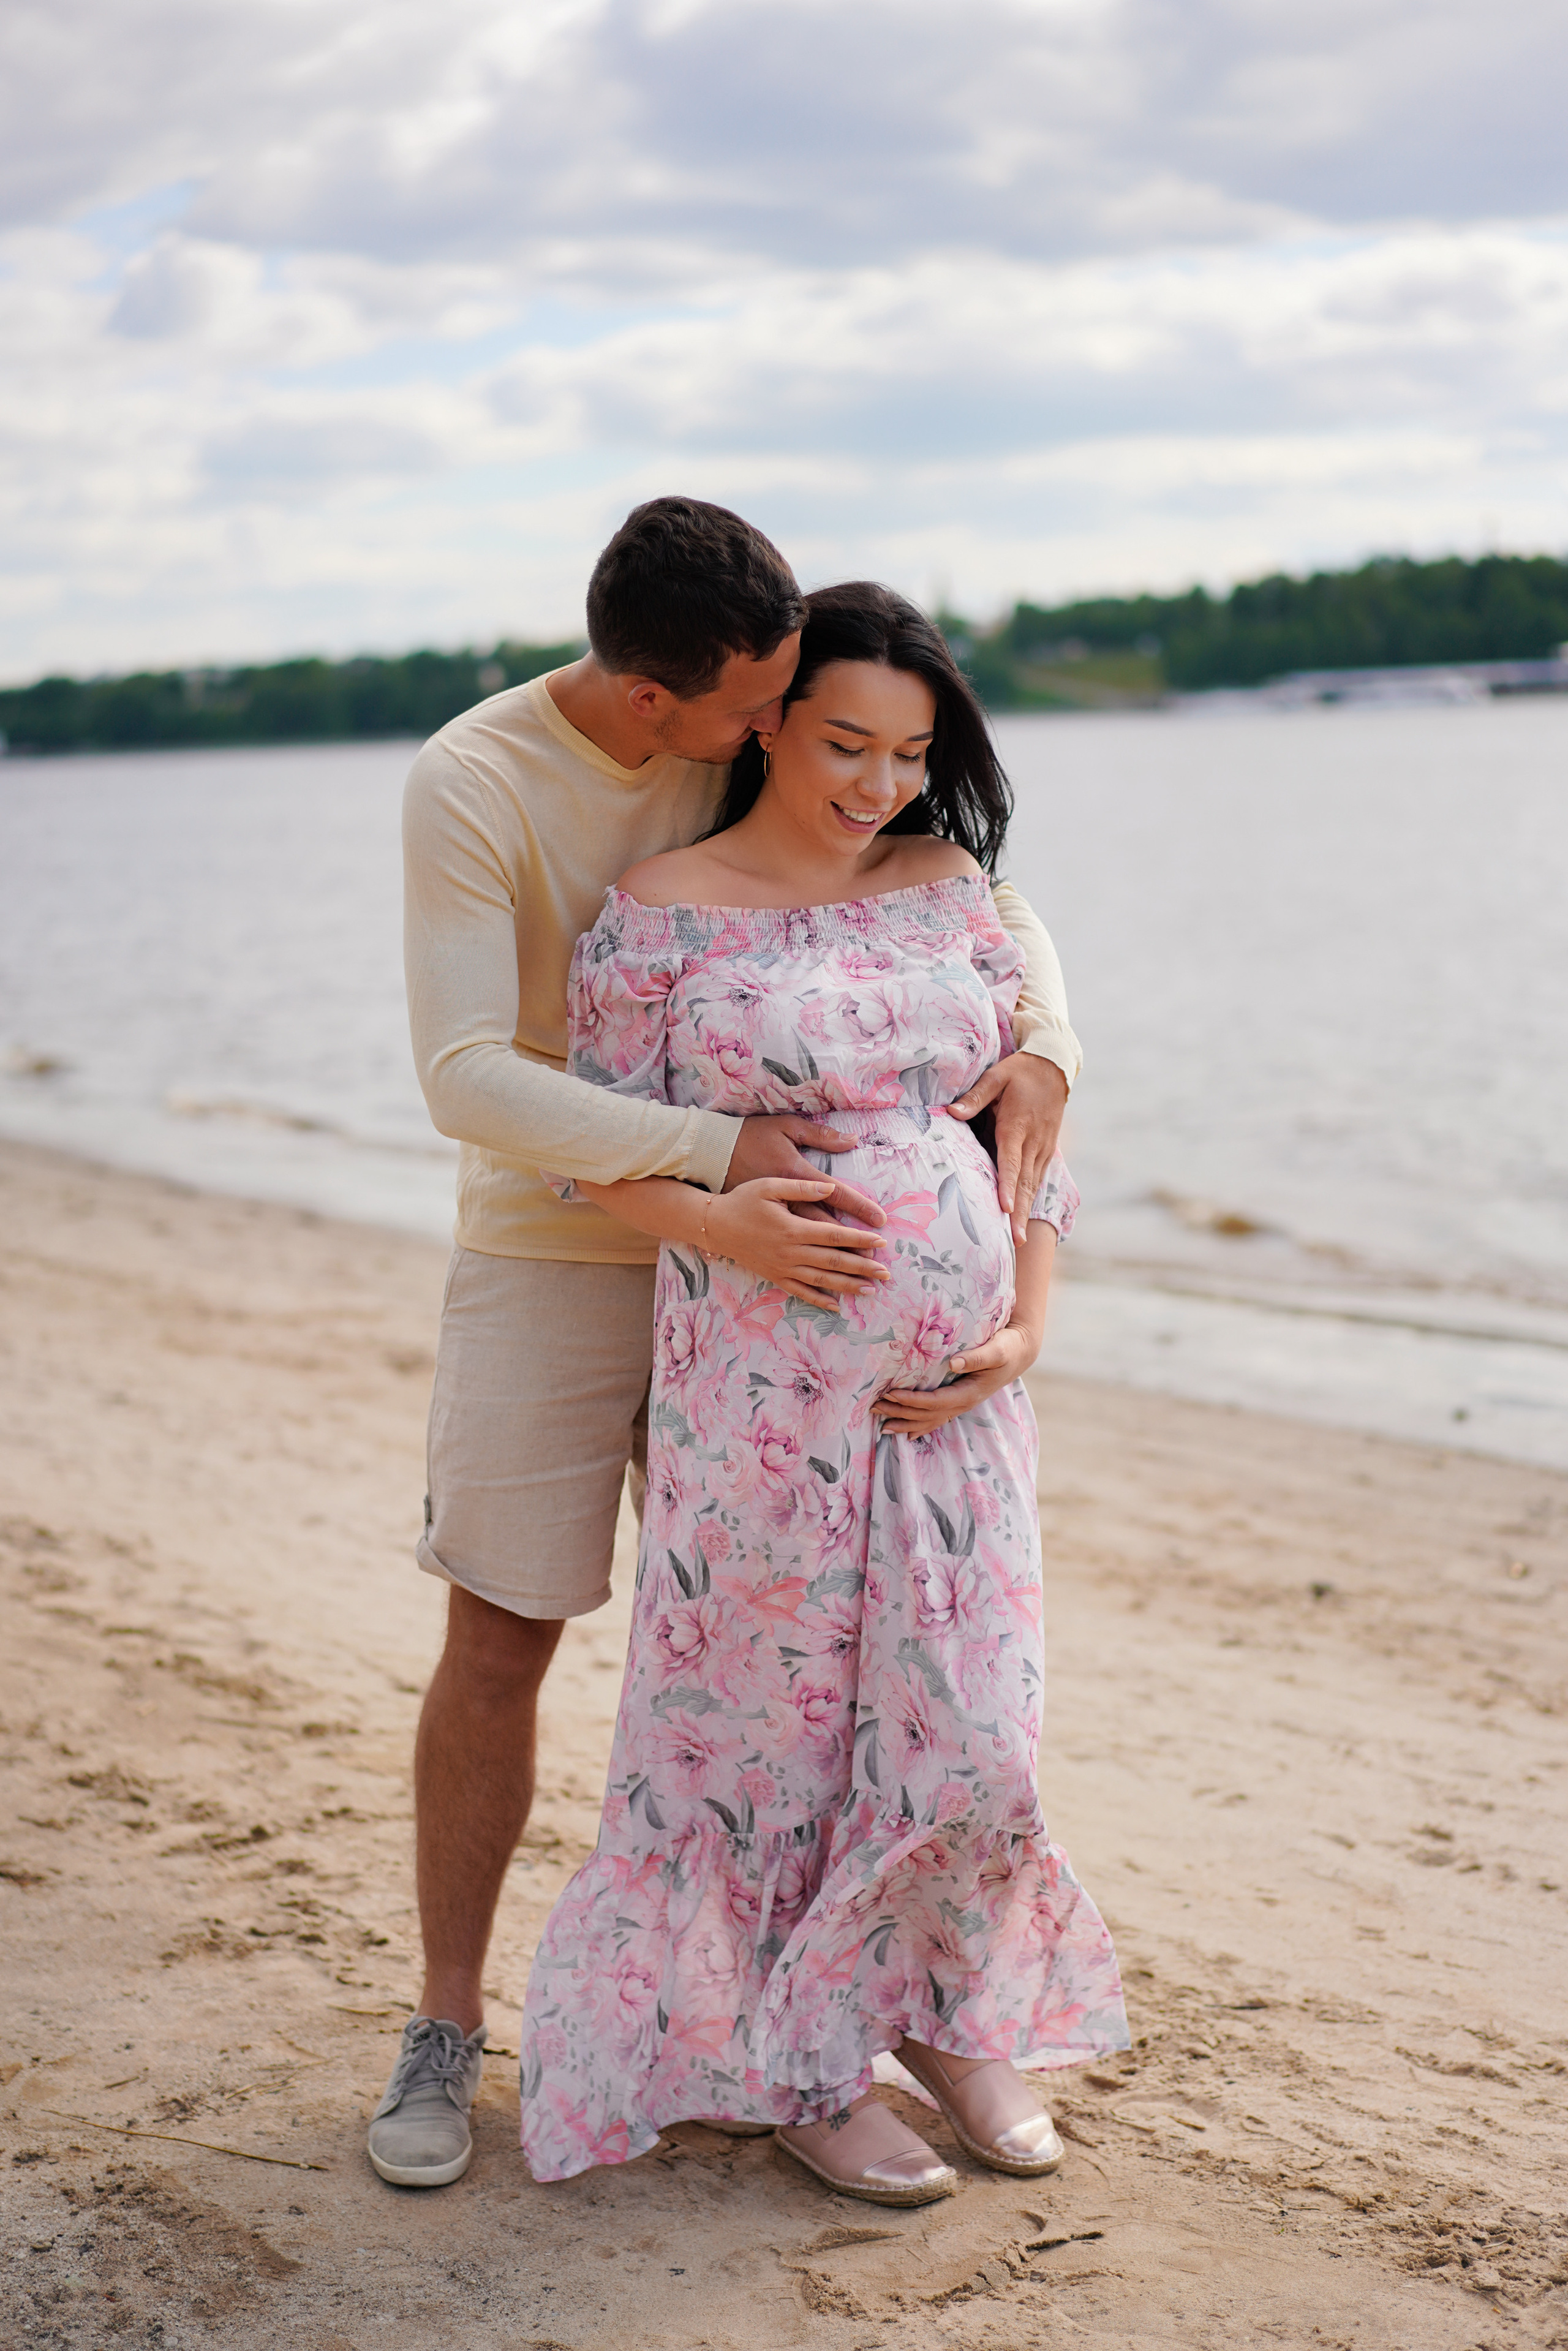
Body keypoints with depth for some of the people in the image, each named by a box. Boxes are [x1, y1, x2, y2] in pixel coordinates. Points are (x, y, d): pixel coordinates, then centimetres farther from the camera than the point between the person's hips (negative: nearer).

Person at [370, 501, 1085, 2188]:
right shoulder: (470, 785, -19)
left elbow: (986, 902, 4)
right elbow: (468, 1079, -27)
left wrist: (1042, 1042, -17)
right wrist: (720, 1151, -34)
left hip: (749, 1261, 4)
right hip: (545, 1265, -3)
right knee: (496, 1650, 1)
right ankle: (446, 2023, 18)